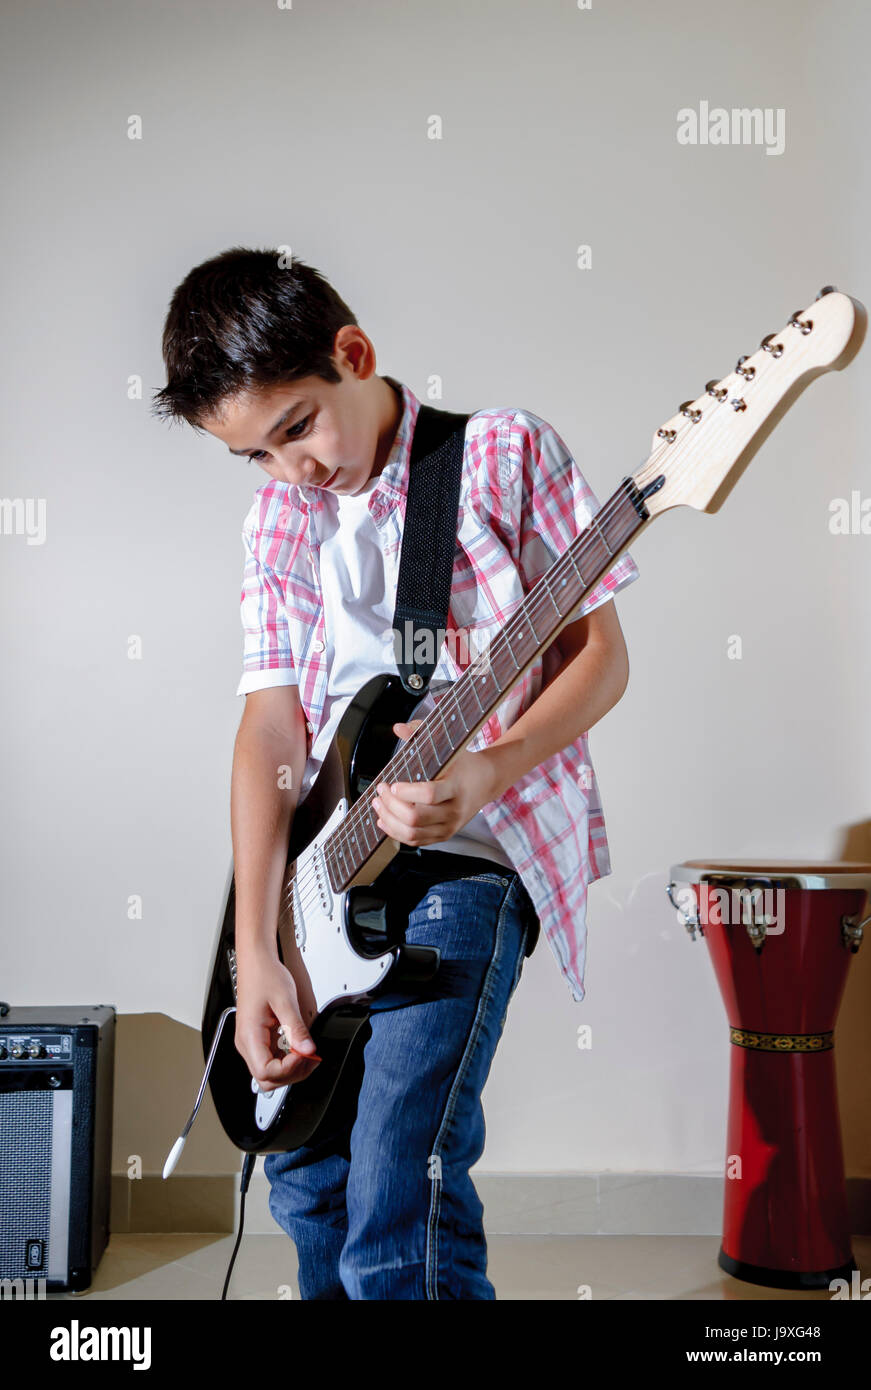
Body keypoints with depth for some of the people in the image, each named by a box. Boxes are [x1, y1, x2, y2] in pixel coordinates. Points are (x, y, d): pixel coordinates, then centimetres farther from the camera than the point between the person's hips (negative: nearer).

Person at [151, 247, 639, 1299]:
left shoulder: (507, 453, -3)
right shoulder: (278, 515, 10)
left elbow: (602, 655, -3)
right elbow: (269, 723, 3)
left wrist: (487, 771, -22)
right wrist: (255, 951, -6)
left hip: (470, 856, -6)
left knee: (398, 1205, -16)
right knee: (307, 1182, 14)